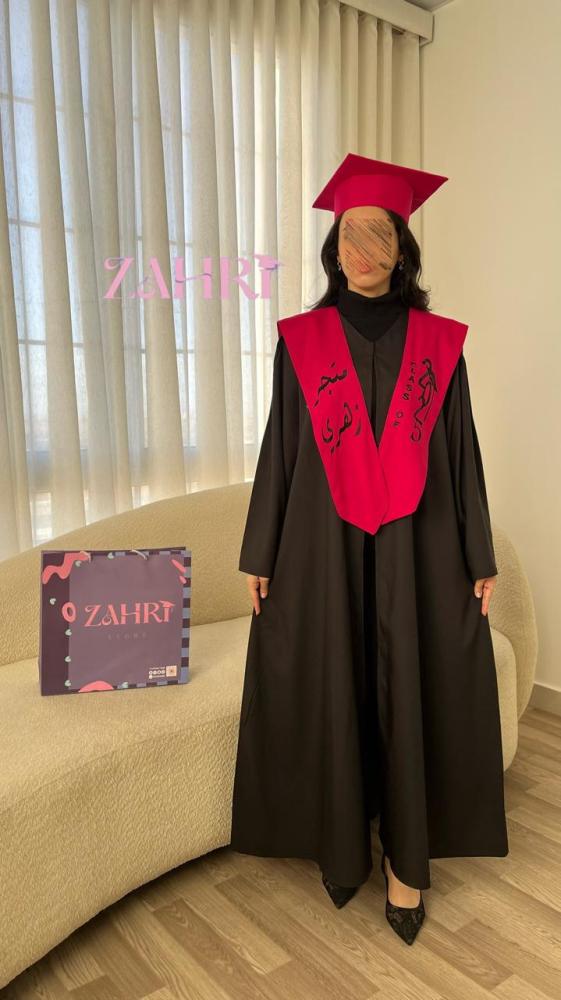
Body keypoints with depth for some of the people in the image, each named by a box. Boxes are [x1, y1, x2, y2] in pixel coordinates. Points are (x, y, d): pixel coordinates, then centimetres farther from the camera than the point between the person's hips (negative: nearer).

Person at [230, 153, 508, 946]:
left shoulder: (439, 342, 3)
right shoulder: (302, 340, 2)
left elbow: (462, 454, 4)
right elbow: (280, 450, 3)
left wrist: (480, 558, 3)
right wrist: (261, 554, 1)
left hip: (415, 545, 1)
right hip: (323, 545, 0)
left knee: (413, 692, 7)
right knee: (329, 693, 8)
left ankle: (404, 857, 26)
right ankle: (342, 843, 30)